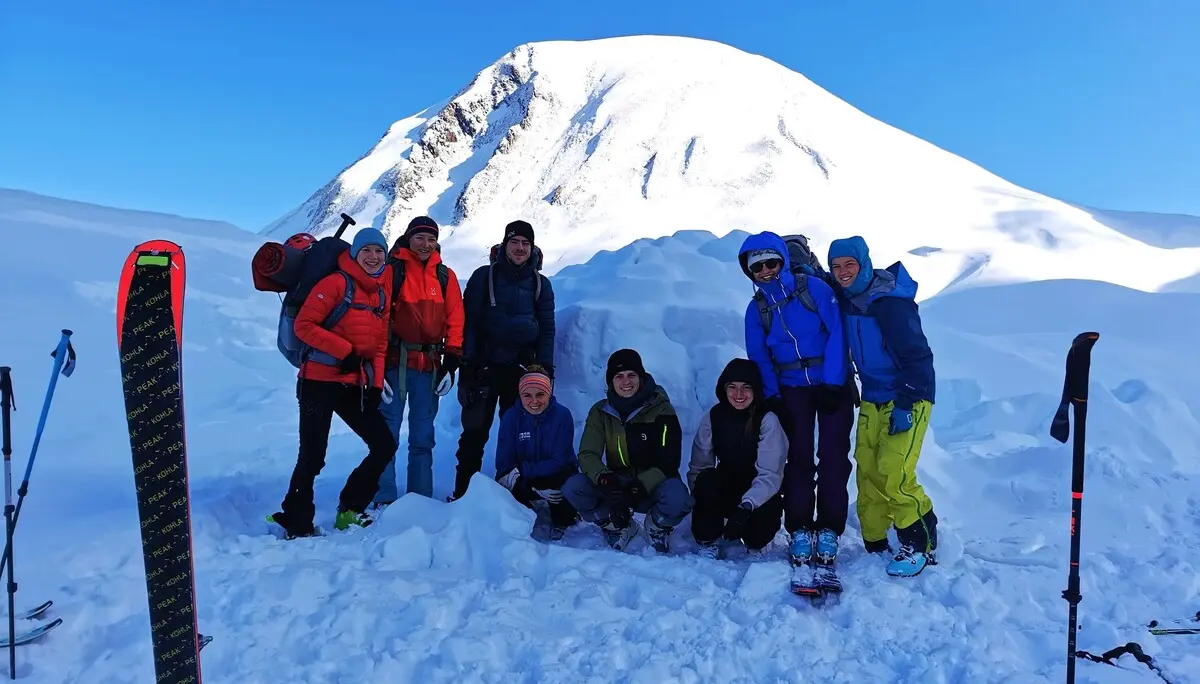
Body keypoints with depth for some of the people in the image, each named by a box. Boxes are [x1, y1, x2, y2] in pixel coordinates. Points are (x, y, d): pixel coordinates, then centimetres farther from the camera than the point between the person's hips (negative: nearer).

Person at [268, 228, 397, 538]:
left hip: (355, 386, 7)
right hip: (320, 382, -7)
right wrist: (344, 351, -17)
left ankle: (350, 511, 20)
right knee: (312, 457, -4)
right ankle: (297, 524, 14)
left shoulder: (382, 291, 12)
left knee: (385, 445, 5)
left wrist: (376, 383, 7)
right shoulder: (336, 283, -8)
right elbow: (304, 325, -13)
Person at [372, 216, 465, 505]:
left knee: (423, 437, 10)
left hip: (430, 366, 3)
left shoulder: (445, 275, 10)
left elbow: (455, 321, 9)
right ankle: (384, 499, 7)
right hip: (395, 362, -3)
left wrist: (451, 364, 3)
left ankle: (421, 499, 18)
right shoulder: (391, 270, -1)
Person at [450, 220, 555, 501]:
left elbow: (547, 329, 8)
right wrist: (468, 362, -9)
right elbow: (469, 321, -1)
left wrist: (545, 367, 0)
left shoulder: (541, 284, 8)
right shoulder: (484, 277, 2)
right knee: (475, 431, 1)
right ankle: (463, 492, 10)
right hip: (485, 367, -1)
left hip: (522, 369, 2)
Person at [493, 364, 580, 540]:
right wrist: (537, 489, -32)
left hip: (558, 474, -2)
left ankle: (562, 522, -1)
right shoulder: (511, 417, -12)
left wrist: (521, 470, -32)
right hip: (525, 480, 3)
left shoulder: (562, 415, -18)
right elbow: (503, 462, -16)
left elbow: (560, 461, -21)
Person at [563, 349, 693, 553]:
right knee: (572, 488, -23)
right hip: (616, 487, 2)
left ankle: (657, 525, 3)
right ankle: (619, 527, 3)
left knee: (678, 499, -36)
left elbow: (669, 461, -14)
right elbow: (587, 454, -10)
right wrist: (606, 480, -33)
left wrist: (640, 487, -32)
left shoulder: (661, 410, -10)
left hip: (653, 487, -2)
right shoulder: (600, 412, -2)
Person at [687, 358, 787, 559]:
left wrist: (745, 507, -39)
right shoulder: (713, 417, -8)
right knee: (706, 480, -30)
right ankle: (707, 542, -8)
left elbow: (769, 474, -25)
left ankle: (754, 544, 8)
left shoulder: (767, 420, -18)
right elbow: (698, 467, -6)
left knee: (765, 521, -31)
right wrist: (700, 500, -20)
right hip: (725, 489, 2)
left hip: (760, 493, -1)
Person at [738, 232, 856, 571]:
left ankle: (829, 531, 4)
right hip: (792, 389, 2)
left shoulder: (814, 288, -8)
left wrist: (833, 384, -16)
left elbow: (836, 334, -12)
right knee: (799, 458, 0)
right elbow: (758, 357, 4)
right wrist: (772, 398, -5)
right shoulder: (756, 309, 2)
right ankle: (800, 532, 7)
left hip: (832, 385, -2)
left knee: (833, 457, -4)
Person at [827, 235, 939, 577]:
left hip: (908, 397, -7)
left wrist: (904, 406, -21)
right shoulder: (846, 301, 3)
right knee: (868, 472, 3)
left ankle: (920, 545, 2)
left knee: (894, 473, -14)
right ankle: (874, 543, 14)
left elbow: (917, 356, -19)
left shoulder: (891, 302, -18)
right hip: (872, 399, 7)